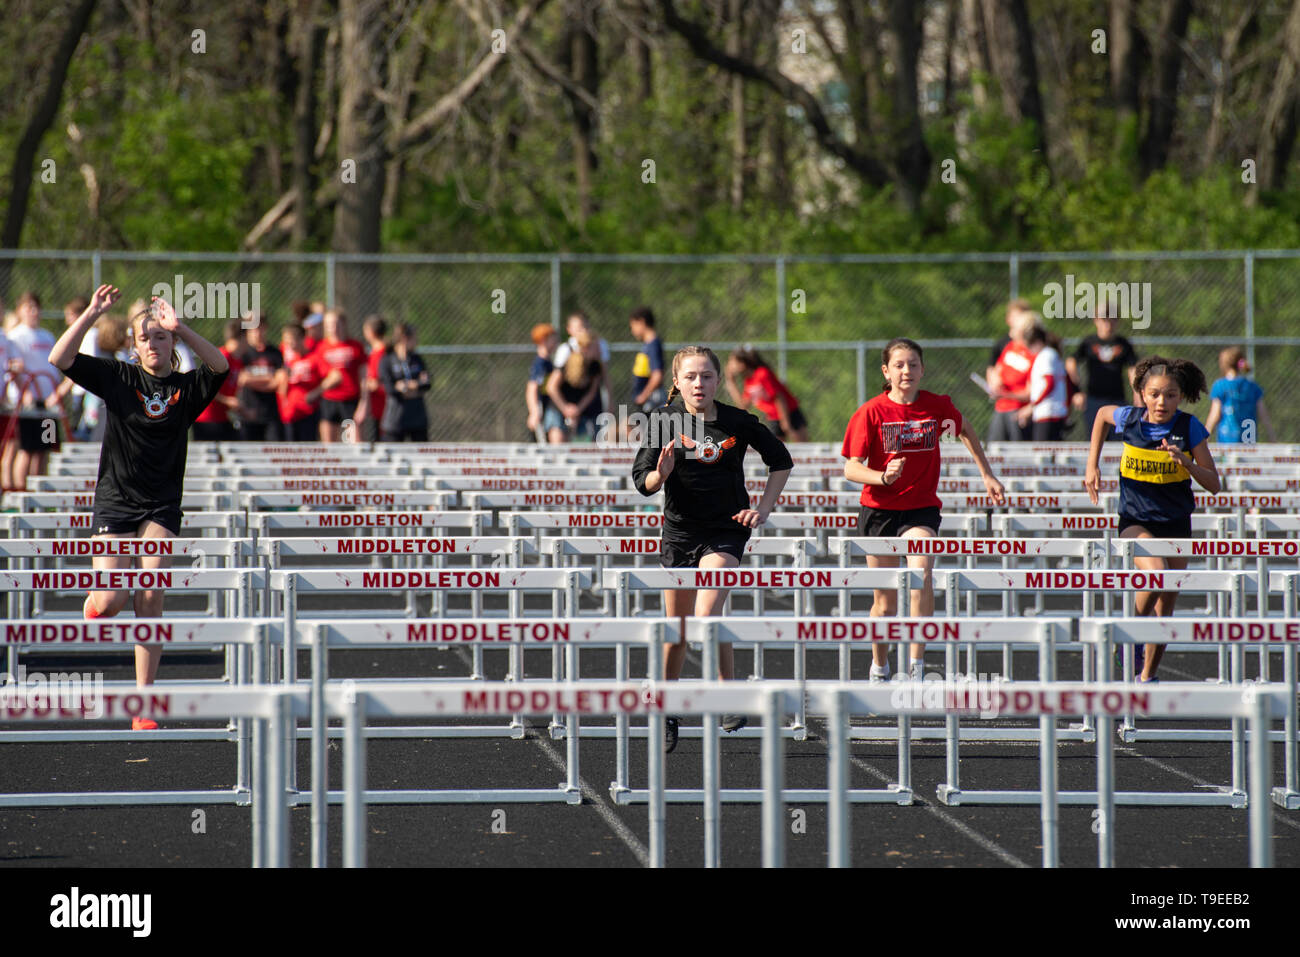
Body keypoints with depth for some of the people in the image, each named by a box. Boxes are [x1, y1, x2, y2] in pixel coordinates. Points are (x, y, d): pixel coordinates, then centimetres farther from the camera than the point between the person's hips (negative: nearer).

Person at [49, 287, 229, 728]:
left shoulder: (186, 387, 2)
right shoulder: (117, 378, 2)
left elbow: (220, 365, -19)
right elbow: (60, 358, -8)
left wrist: (180, 329, -29)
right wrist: (91, 313, -17)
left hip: (161, 506, 0)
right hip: (115, 501, 0)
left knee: (150, 597, -12)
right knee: (110, 601, -10)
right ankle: (93, 602, 30)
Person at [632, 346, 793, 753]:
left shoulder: (738, 422, -6)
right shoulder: (664, 421, -5)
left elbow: (781, 459, 8)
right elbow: (643, 482, -6)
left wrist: (764, 508, 0)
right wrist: (661, 473, -28)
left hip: (726, 531, -2)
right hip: (679, 530, 2)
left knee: (707, 615, -23)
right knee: (676, 628, 9)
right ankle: (667, 710, 28)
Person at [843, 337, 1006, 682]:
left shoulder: (938, 406, -3)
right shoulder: (871, 412, -8)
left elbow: (965, 429, 19)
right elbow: (851, 468, -8)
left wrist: (987, 475, 21)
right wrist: (883, 477, -28)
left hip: (922, 508, 0)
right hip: (879, 509, 0)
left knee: (922, 572, -28)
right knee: (885, 601, 8)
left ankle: (916, 663, -27)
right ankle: (879, 667, 33)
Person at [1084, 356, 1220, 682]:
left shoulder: (1190, 428, -11)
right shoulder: (1128, 419, -9)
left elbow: (1214, 485, -9)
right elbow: (1102, 413, 16)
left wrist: (1186, 462, -28)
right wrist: (1092, 466, 12)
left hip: (1176, 524, 2)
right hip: (1135, 520, -1)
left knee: (1165, 609, 6)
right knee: (1156, 574, -31)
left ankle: (1148, 676, 22)